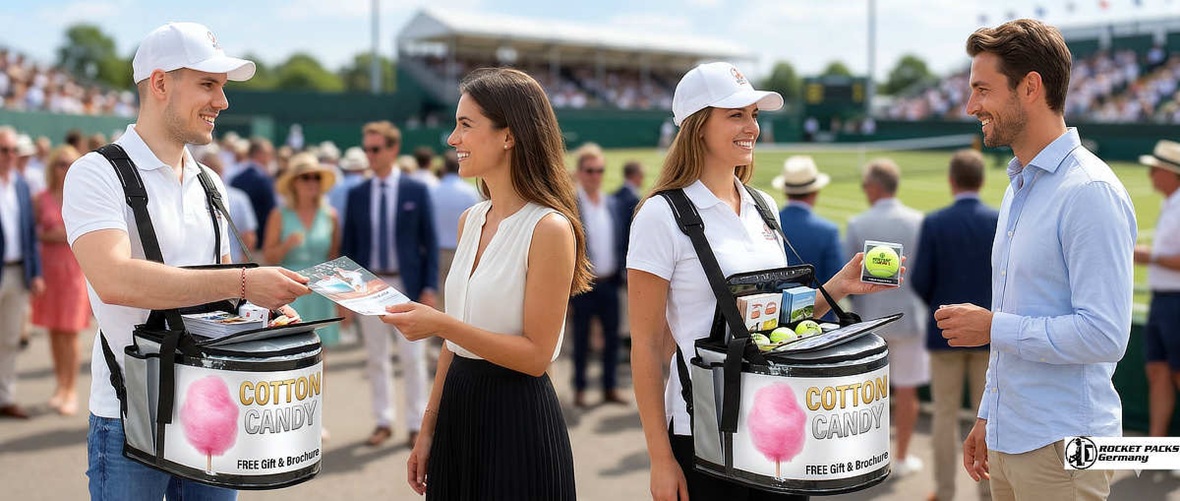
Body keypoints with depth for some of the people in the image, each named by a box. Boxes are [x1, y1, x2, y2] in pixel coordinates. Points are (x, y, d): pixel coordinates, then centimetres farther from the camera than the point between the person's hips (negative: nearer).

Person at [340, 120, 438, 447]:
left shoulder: (416, 191, -1)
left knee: (412, 357, 2)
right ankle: (383, 422, 18)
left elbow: (430, 241, -1)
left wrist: (430, 288, -7)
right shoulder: (357, 194, 5)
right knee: (376, 358, 8)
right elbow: (348, 244, 8)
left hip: (406, 285, -2)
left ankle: (416, 423, 12)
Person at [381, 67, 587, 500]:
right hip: (459, 414, 7)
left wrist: (440, 324, -23)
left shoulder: (550, 228, -16)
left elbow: (536, 355, -17)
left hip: (517, 422, -7)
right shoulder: (470, 221, 8)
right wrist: (429, 430, 13)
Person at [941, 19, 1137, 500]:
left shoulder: (1091, 192, -16)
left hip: (1060, 446, -8)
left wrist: (993, 327, -14)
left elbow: (1104, 335, -22)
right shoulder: (1018, 186, 13)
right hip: (1008, 439, 8)